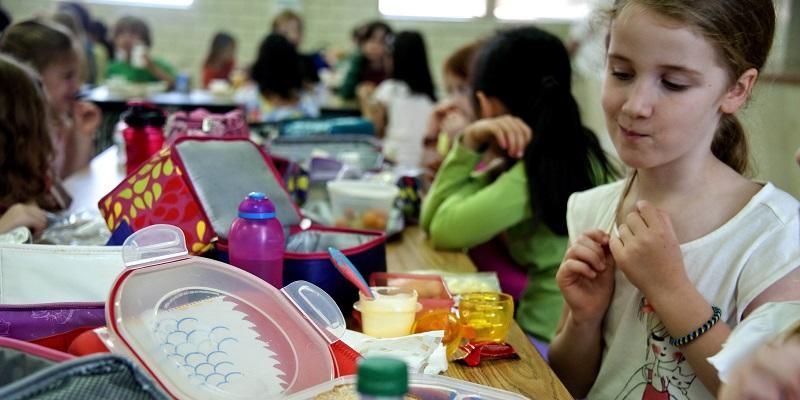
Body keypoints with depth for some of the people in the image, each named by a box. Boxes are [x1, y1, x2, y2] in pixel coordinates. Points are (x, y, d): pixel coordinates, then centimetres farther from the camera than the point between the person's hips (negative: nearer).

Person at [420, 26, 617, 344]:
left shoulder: (545, 168, -17)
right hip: (539, 328, 7)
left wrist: (472, 142, -9)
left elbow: (444, 230, -16)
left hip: (552, 341, -7)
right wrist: (469, 144, 1)